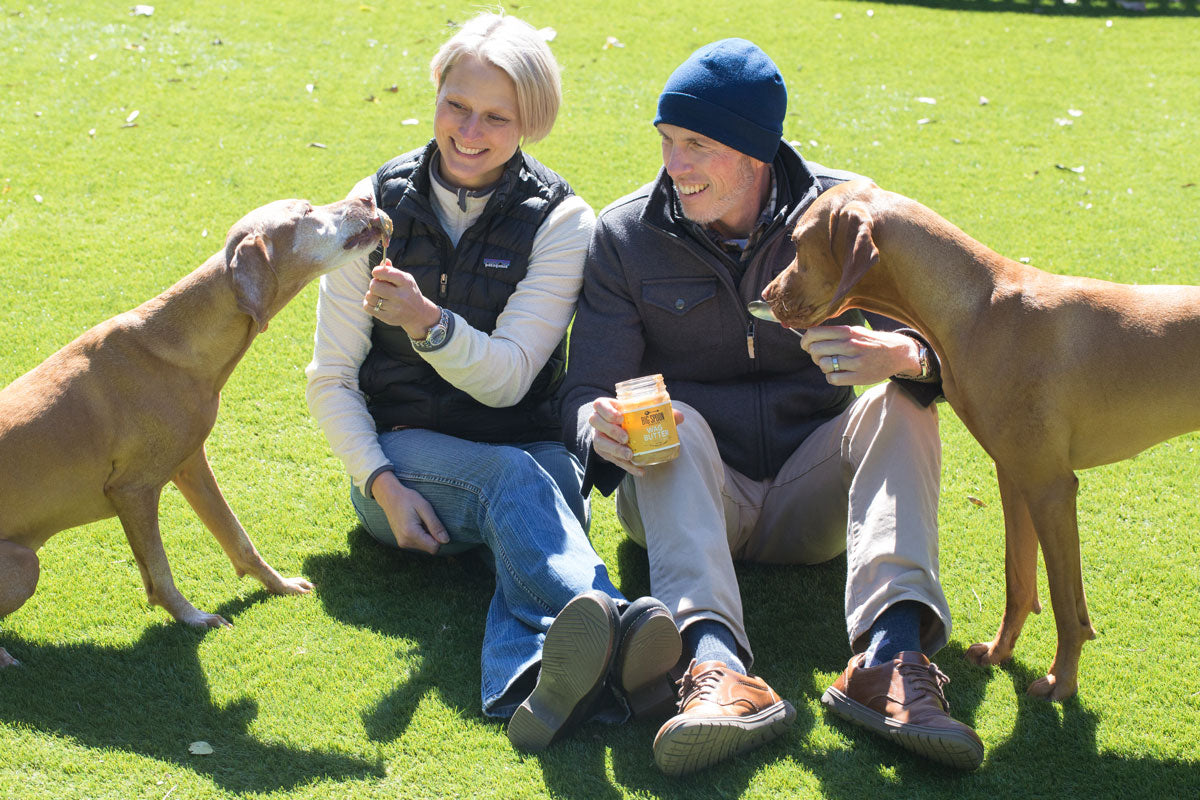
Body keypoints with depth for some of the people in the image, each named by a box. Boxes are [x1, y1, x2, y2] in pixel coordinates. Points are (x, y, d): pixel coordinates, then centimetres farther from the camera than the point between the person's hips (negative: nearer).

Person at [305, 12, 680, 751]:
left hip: (528, 450, 0)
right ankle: (610, 621, -65)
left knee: (546, 480, -36)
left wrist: (429, 323, -31)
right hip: (401, 454, 0)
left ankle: (535, 682, -67)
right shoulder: (378, 206, 2)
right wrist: (382, 484, -14)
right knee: (516, 478, -34)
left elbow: (508, 378, -12)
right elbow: (332, 378, 3)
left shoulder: (560, 221, -2)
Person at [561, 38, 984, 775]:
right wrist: (602, 426, -34)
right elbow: (589, 390, -8)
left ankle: (889, 655, -41)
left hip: (808, 495, 1)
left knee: (903, 403, -23)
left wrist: (901, 355, -36)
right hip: (686, 497, -1)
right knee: (676, 424, -31)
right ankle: (719, 667, -54)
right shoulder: (625, 237, -4)